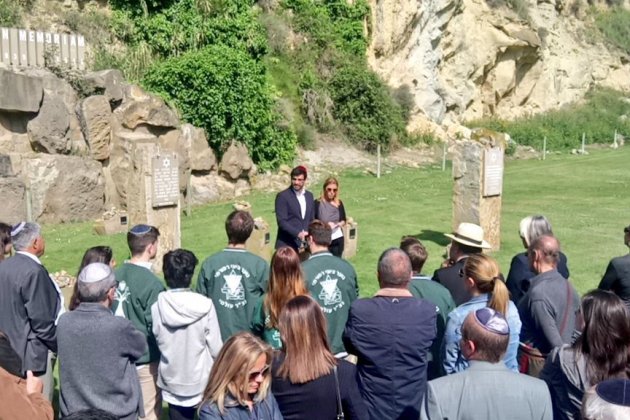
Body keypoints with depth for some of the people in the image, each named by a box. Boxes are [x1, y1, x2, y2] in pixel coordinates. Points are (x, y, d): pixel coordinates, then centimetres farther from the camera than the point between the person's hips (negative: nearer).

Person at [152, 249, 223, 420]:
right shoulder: (205, 306, -18)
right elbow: (215, 347, -13)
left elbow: (156, 338, -4)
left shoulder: (157, 306, -13)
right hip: (203, 382, -2)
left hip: (172, 382, 2)